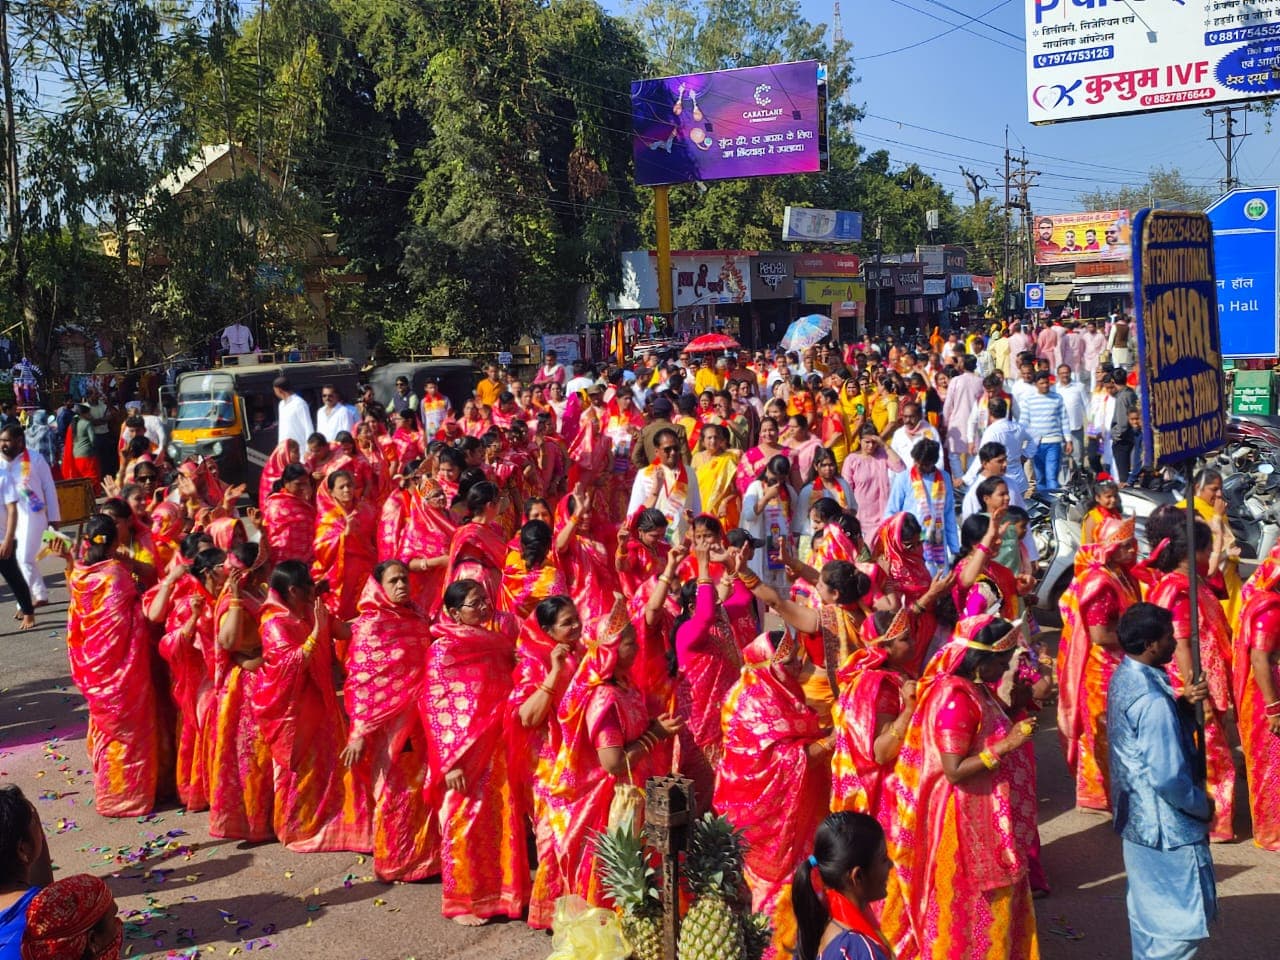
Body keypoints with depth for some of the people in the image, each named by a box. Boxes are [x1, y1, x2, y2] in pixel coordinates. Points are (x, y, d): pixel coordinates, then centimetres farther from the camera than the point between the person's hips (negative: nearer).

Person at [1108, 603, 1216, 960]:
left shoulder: (1124, 677, 1)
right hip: (1166, 824, -10)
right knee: (1184, 919, 3)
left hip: (1136, 816, 10)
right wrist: (1204, 806, -10)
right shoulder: (1152, 700, -28)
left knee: (1148, 907, 21)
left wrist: (1183, 702, 0)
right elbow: (1168, 778, -27)